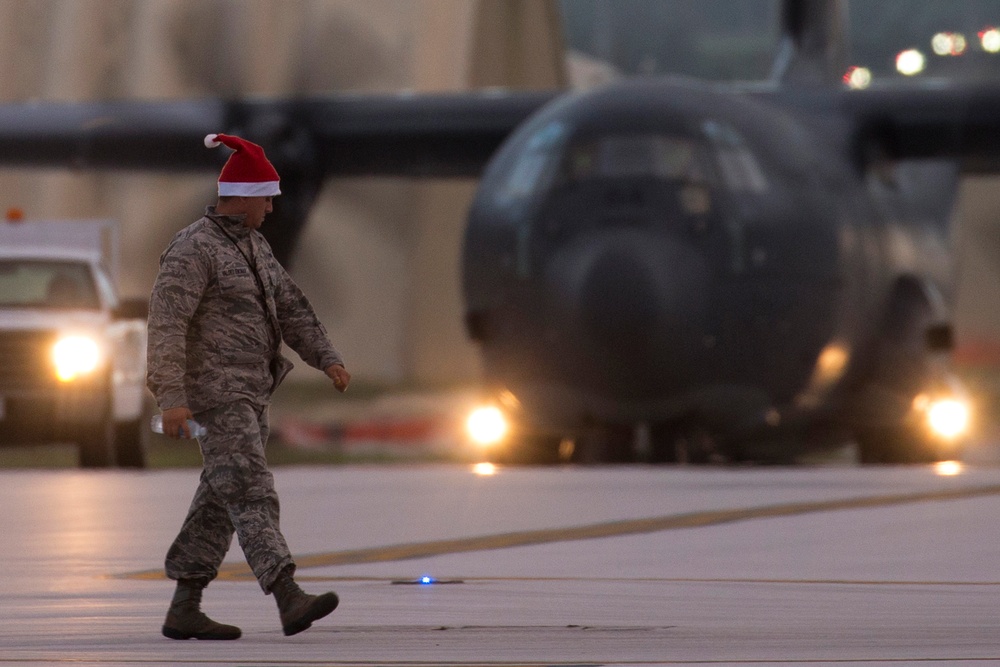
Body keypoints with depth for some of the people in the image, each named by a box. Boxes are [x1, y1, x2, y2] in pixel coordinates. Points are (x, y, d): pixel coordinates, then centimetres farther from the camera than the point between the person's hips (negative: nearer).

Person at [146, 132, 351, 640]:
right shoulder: (193, 249, -15)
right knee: (252, 496, -18)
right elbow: (166, 323, -22)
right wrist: (172, 398, -29)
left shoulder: (251, 246, 15)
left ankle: (183, 610, 13)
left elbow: (289, 307, 13)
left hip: (249, 395, 10)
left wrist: (328, 359, 0)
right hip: (216, 393, -10)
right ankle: (291, 602, -28)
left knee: (221, 502, 9)